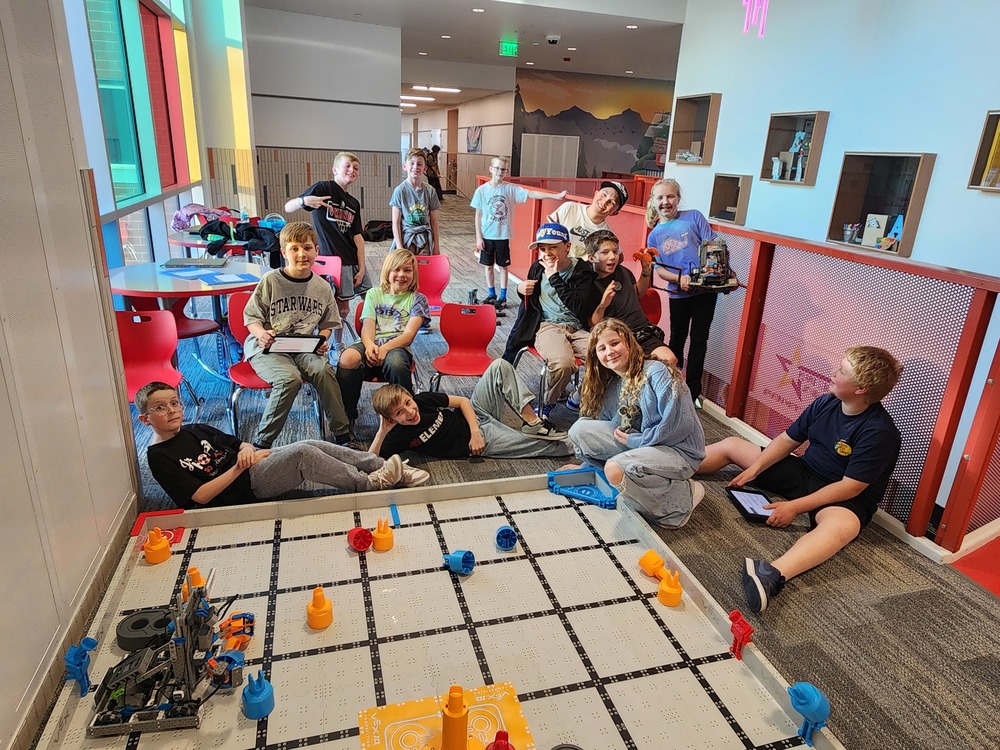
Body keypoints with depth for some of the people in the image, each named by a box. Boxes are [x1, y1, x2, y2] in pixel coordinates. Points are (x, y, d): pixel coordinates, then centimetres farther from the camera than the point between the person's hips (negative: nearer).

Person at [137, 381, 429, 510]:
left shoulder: (196, 431, 17)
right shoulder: (159, 457, -4)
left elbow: (239, 444, 21)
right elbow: (200, 496, -12)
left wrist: (248, 450, -4)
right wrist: (238, 469, -16)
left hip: (253, 466, 7)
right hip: (244, 488, -7)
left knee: (313, 445, -16)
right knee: (303, 453, -27)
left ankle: (389, 468, -14)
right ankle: (369, 483, -17)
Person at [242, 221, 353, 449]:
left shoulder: (322, 287, 7)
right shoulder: (270, 281, -5)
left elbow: (327, 324, 18)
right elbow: (250, 317, 1)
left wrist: (323, 339, -3)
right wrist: (261, 333, -19)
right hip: (267, 348, -3)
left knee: (323, 370, -29)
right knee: (290, 378, -32)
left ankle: (343, 434, -15)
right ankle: (261, 443, -16)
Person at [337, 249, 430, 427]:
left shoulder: (417, 299, 13)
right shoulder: (374, 294, 20)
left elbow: (409, 334, 0)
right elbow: (367, 327, 7)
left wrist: (385, 348, -19)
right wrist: (369, 345, -17)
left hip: (397, 347, -2)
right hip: (371, 346, 2)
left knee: (395, 362, -40)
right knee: (347, 358, -33)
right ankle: (347, 415, -16)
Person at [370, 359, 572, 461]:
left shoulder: (424, 399, -8)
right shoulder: (398, 437, -17)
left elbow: (462, 401, 1)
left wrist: (474, 432, -13)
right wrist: (381, 432, -31)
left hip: (473, 415, 5)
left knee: (500, 366, -13)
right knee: (546, 444, -14)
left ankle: (532, 423, -10)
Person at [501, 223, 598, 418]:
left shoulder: (582, 270, 0)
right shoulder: (537, 268, 12)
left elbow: (580, 308, -17)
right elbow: (529, 301, 30)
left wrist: (554, 277, -14)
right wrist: (521, 289, 5)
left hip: (577, 328, 0)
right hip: (547, 326, 0)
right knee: (562, 363, -35)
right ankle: (545, 407, -8)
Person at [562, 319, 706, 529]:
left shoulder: (657, 372, -18)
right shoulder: (610, 385, 4)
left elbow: (680, 423, -24)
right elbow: (603, 431, 10)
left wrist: (635, 441, -15)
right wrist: (587, 464, 2)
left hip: (678, 450, -7)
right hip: (638, 443, 7)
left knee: (615, 470, -33)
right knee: (580, 429, -8)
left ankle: (682, 495, -10)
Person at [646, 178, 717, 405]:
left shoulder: (693, 216, -2)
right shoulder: (654, 235, 4)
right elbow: (659, 270, -1)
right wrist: (679, 278, -19)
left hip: (706, 288, -2)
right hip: (678, 293, 2)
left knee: (699, 339, 7)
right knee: (677, 338, 16)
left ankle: (693, 390, 17)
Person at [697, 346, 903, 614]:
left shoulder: (879, 432, -22)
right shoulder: (825, 403, -2)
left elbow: (850, 487, -24)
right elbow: (787, 440, 7)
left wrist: (795, 507, -27)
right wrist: (754, 469, -4)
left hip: (844, 499, -8)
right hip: (804, 473, 8)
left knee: (842, 525, -46)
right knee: (731, 445, 6)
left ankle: (773, 574, -71)